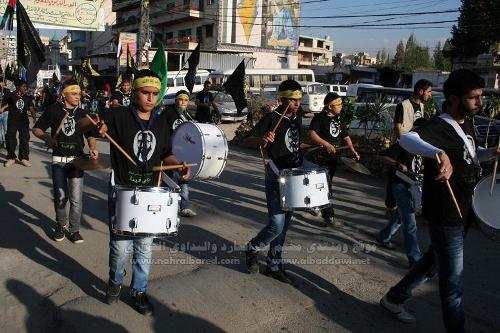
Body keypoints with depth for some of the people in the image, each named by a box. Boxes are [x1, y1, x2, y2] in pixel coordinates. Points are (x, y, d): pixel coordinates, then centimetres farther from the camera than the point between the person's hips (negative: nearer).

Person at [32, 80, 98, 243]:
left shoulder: (82, 114, 6)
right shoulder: (53, 110, 1)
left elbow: (90, 135, 6)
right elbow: (36, 129, 7)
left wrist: (92, 148, -15)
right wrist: (46, 137, -14)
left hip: (77, 159, 1)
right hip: (59, 159, -1)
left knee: (76, 198, -1)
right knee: (60, 196, 3)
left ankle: (74, 229, 14)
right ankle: (61, 226, 27)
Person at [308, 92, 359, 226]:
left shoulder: (338, 118, 11)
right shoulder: (320, 117, -10)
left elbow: (345, 136, 13)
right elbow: (312, 133, -21)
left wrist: (352, 150, -1)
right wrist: (326, 144, -28)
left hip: (334, 156, 7)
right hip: (322, 156, -7)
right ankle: (329, 216, -3)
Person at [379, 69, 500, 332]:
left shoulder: (467, 124, 7)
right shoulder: (438, 127, -22)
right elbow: (406, 139, -43)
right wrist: (440, 154, -60)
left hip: (464, 212, 9)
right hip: (445, 216, -9)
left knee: (433, 262, 24)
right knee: (453, 284, 4)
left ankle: (394, 298, 42)